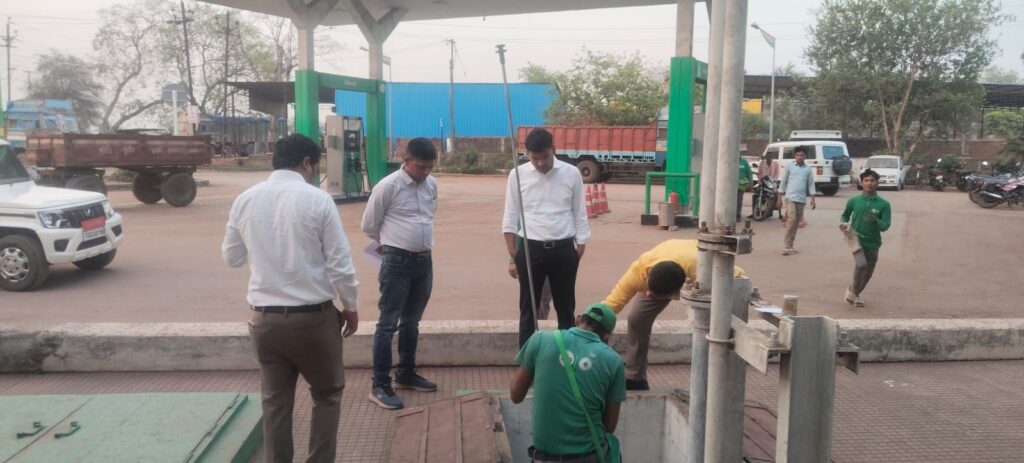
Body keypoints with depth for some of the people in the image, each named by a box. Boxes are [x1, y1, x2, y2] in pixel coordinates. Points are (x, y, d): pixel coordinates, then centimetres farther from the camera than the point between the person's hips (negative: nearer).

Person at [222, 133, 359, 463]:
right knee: (327, 394, 16)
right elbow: (339, 263, -10)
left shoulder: (245, 200, 0)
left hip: (265, 318, 4)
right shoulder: (317, 199, -12)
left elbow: (232, 257, 11)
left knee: (275, 401, 15)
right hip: (313, 316, -4)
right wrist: (350, 306, 3)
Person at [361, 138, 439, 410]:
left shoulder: (432, 185, 6)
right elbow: (369, 225, -1)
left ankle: (406, 374, 31)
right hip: (397, 261, -6)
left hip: (424, 259, 6)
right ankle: (380, 386, 2)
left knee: (411, 321, 17)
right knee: (389, 323, -4)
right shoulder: (387, 187, -12)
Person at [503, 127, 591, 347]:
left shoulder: (572, 174, -1)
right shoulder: (518, 174, -2)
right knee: (528, 310, 7)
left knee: (566, 309, 10)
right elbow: (510, 219, 2)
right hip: (531, 249, 0)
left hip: (563, 250, 1)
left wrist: (579, 254, 1)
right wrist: (513, 257, -1)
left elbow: (580, 216, 4)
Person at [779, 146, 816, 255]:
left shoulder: (808, 169, 9)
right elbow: (783, 182, 4)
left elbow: (811, 184, 10)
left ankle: (790, 246, 16)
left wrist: (813, 199, 3)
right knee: (791, 219, -16)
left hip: (801, 199, 4)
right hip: (790, 197, -4)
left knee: (796, 222, 7)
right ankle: (787, 246, -14)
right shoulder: (789, 166, 2)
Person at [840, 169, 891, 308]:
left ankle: (855, 293, 35)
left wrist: (875, 220, -27)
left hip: (873, 242, 2)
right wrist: (844, 224, -5)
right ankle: (854, 290, 0)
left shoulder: (883, 204, -3)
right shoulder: (854, 201, -1)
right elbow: (844, 215, 16)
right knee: (861, 264, -24)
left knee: (868, 272, 11)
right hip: (856, 238, -2)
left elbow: (885, 226, -8)